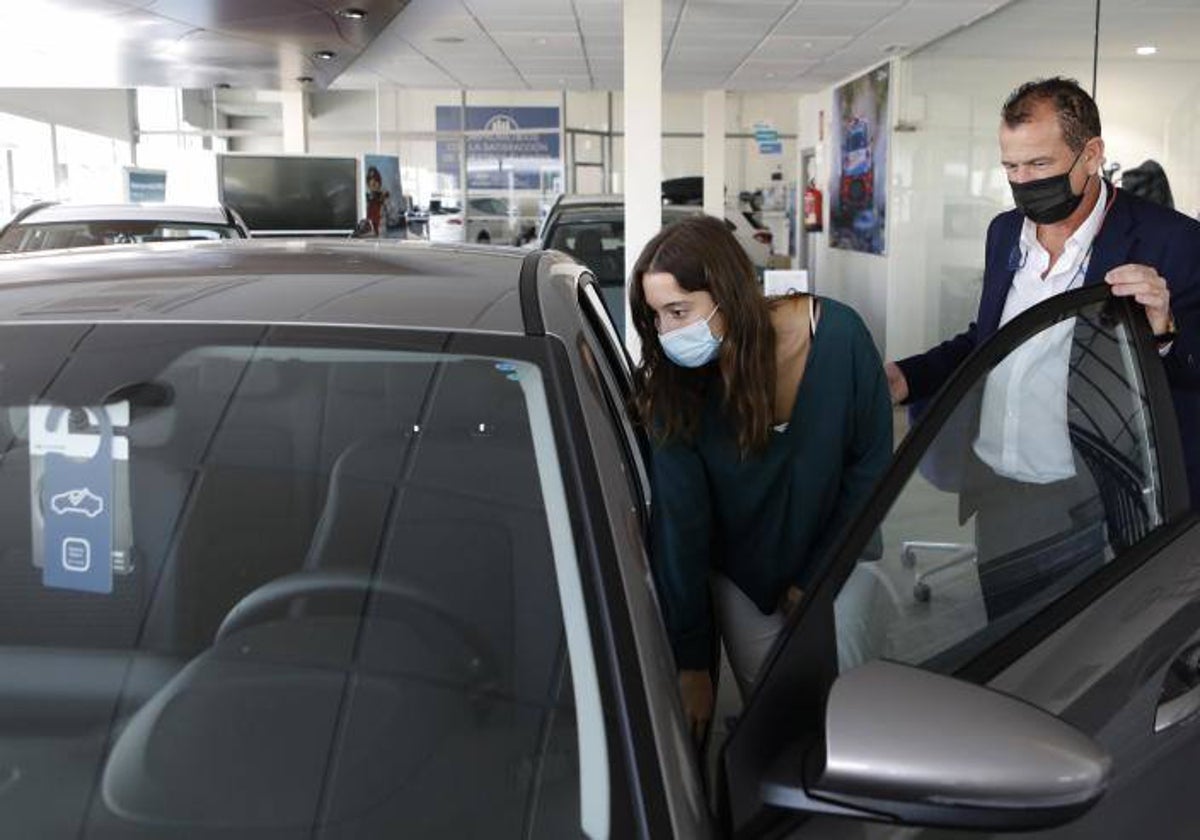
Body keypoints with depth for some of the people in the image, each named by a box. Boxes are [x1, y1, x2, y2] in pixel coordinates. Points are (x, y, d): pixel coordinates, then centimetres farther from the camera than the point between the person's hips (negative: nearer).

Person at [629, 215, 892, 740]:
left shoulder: (838, 336, -24)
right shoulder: (672, 387, -21)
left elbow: (872, 464, -12)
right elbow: (679, 525, -18)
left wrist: (817, 578, -8)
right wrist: (691, 665, -17)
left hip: (834, 562, 0)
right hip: (740, 577, 1)